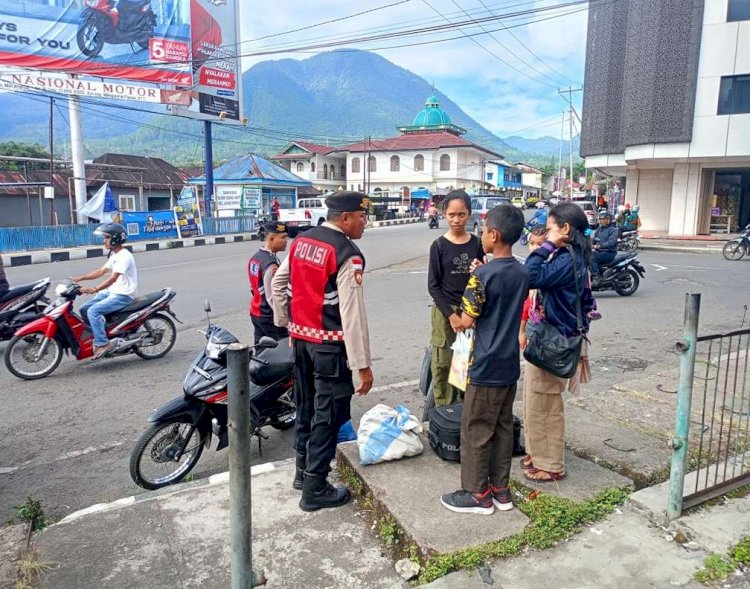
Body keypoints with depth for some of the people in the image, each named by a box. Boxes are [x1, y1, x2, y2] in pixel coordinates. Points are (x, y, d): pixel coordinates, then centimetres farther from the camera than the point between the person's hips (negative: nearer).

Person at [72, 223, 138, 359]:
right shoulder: (114, 255, 16)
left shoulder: (124, 256, -18)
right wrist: (80, 278, 9)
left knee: (93, 311, -23)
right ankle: (98, 335, 14)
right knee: (84, 309, 4)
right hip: (112, 292, 10)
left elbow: (113, 278, -29)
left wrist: (95, 289, -41)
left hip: (123, 296, -10)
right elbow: (101, 272, 19)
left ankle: (102, 343, -18)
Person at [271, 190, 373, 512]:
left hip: (300, 336, 8)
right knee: (328, 415, 3)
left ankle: (303, 470, 36)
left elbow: (277, 283, 15)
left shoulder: (301, 241, 7)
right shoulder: (347, 255, -18)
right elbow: (353, 315, -21)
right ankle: (315, 489, 13)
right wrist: (363, 365, -18)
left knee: (306, 406, 20)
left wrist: (286, 323, 22)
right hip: (329, 344, -8)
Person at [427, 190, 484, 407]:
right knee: (444, 364, 1)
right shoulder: (439, 246, -5)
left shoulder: (476, 243, 3)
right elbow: (433, 285, -6)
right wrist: (451, 315, -12)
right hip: (445, 311, -2)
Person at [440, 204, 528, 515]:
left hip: (486, 366, -8)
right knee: (503, 427, 16)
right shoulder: (522, 273, 5)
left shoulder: (483, 274, -19)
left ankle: (478, 494, 17)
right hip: (510, 364, 8)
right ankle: (500, 489, 27)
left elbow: (467, 321, -15)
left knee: (476, 430, 6)